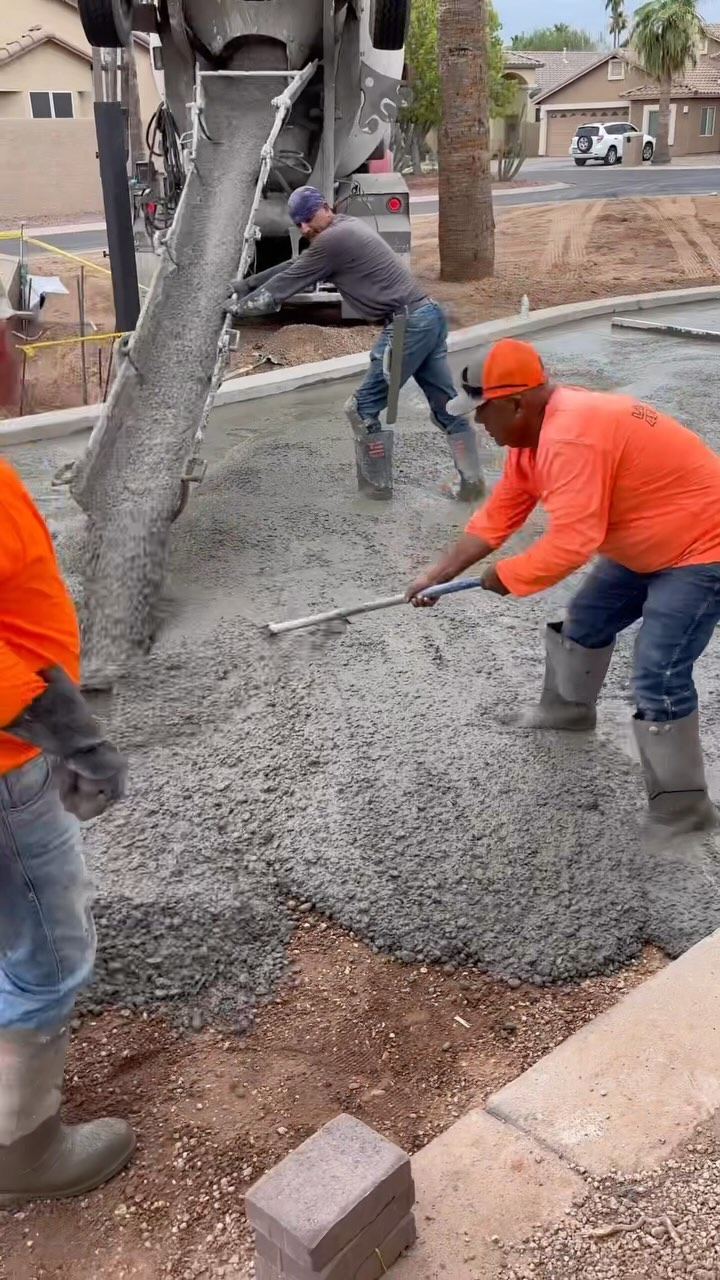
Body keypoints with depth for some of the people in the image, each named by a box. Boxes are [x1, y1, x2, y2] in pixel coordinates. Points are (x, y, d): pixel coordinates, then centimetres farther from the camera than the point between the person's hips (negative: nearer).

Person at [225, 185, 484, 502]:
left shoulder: (332, 240, -9)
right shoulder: (348, 226, 20)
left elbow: (285, 285, -3)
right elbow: (294, 267, 27)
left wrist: (237, 307, 8)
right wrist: (248, 284, 27)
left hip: (408, 325, -10)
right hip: (429, 316, 10)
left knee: (364, 408, 1)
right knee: (446, 406, 11)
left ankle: (377, 484, 11)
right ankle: (472, 482, 15)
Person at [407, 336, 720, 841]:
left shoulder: (569, 439, -33)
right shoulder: (532, 431, 0)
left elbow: (570, 544, -36)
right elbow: (499, 514, 5)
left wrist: (506, 577, -19)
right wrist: (440, 573, 4)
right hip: (649, 545, 10)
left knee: (659, 680, -13)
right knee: (585, 623, 21)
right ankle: (568, 707, 47)